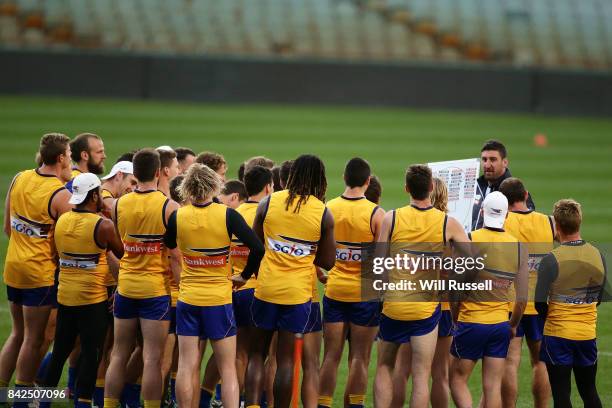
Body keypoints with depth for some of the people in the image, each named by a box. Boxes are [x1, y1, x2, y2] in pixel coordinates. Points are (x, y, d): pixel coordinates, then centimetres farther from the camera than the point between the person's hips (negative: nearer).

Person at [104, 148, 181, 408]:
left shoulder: (119, 205, 1)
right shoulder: (168, 207, -11)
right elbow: (176, 254, -13)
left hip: (125, 286, 4)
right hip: (156, 289, -4)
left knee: (119, 355, 13)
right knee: (153, 359, -3)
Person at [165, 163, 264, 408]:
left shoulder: (177, 217, -4)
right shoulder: (227, 215, -10)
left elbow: (167, 246, 13)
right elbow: (257, 248, -13)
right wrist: (245, 275, 1)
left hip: (188, 298, 2)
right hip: (219, 300, -2)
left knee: (187, 367, 6)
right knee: (227, 368, 4)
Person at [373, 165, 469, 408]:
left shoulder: (391, 218, -5)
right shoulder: (448, 224, -6)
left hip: (392, 305, 1)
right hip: (426, 307, -1)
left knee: (384, 368, 17)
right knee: (421, 376, 2)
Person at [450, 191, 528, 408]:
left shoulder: (470, 240, -9)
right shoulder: (518, 247, 2)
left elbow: (456, 289, -11)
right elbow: (522, 298, 3)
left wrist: (455, 318, 5)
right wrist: (513, 325, 19)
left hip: (472, 323, -4)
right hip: (501, 324, 4)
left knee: (457, 379, 6)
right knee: (493, 387, 6)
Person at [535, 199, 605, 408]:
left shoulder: (551, 260, -15)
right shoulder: (597, 255, 1)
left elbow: (540, 302, -15)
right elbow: (599, 297, 10)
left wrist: (548, 316, 6)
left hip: (558, 335, -4)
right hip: (588, 334, 4)